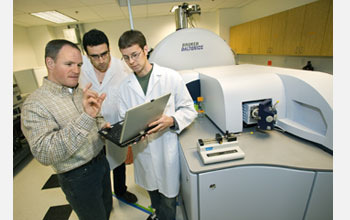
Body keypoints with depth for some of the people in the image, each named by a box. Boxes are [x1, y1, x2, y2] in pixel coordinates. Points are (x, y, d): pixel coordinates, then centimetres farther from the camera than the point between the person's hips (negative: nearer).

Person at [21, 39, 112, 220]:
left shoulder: (80, 92, 3)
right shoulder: (35, 105, -20)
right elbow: (44, 154, -30)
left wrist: (102, 124, -9)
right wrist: (85, 117, -40)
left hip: (101, 162, 7)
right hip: (79, 177, -6)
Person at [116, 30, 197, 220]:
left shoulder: (171, 77, -10)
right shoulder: (125, 86, 1)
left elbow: (189, 110, -7)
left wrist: (171, 120, -26)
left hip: (166, 147, -4)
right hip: (142, 149, 4)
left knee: (167, 194, 12)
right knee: (151, 188, 27)